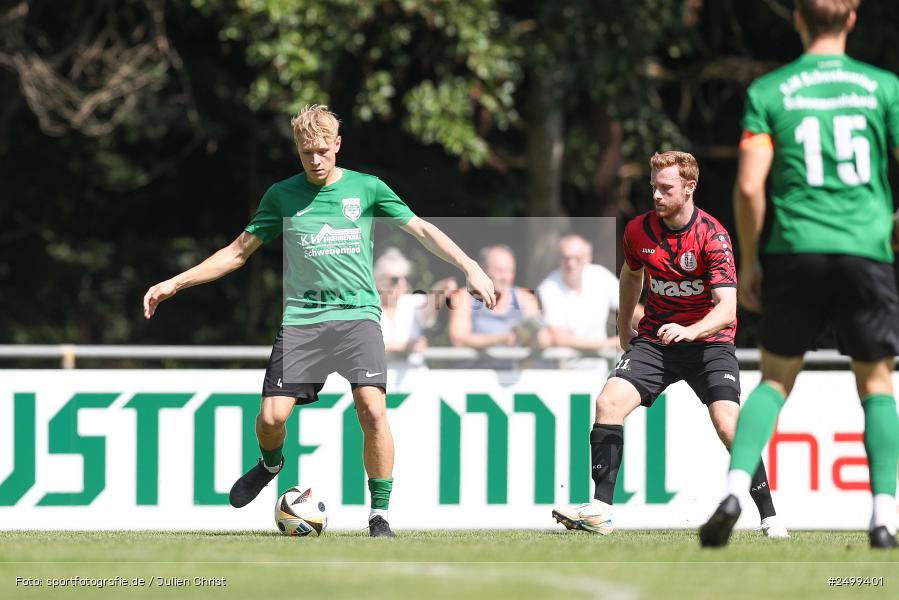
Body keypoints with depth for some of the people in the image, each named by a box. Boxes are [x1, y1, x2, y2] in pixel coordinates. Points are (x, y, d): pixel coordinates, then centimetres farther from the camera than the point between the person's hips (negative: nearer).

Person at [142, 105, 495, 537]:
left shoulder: (366, 188, 7)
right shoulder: (283, 195, 10)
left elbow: (422, 230, 9)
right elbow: (239, 251, 15)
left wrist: (469, 267, -4)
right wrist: (175, 283, 10)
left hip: (357, 312, -1)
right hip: (301, 318, 1)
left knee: (373, 409, -19)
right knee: (271, 416, -10)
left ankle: (379, 515, -7)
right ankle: (271, 464, 27)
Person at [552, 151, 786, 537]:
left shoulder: (712, 235, -18)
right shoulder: (639, 230, -2)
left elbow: (727, 308, -26)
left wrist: (690, 331, -43)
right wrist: (624, 328, 25)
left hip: (708, 340, -4)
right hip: (654, 338, 4)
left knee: (728, 425, -21)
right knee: (609, 402, -17)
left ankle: (769, 519, -8)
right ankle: (600, 511, -14)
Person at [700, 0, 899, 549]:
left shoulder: (768, 92, 2)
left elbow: (750, 185, -4)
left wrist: (748, 260, 7)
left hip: (796, 251, 0)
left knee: (777, 378, 12)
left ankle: (735, 488, -7)